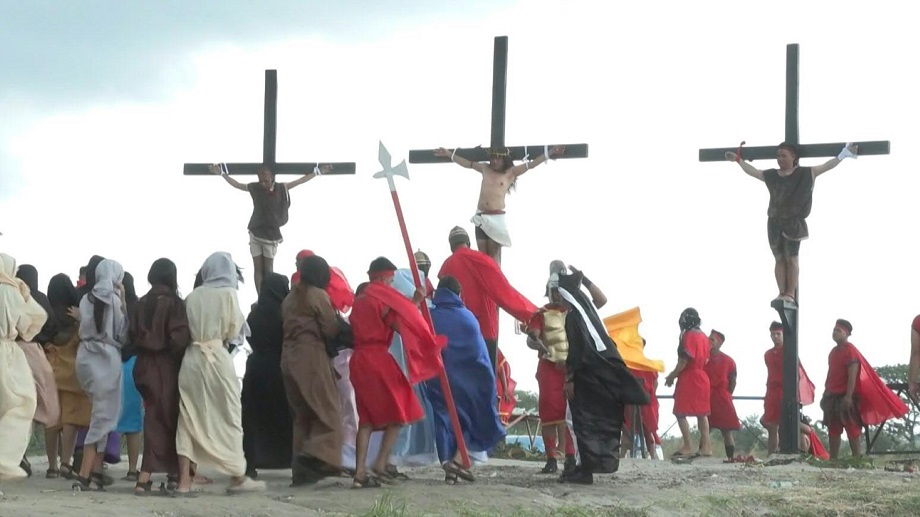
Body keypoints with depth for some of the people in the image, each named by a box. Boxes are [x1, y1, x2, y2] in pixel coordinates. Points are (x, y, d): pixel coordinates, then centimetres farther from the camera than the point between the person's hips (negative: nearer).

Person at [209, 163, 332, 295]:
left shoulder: (281, 188, -3)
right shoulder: (255, 188, -1)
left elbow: (300, 180, 3)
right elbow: (237, 184, 9)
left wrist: (318, 172, 3)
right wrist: (222, 173, 8)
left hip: (271, 235, -1)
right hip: (255, 233, 1)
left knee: (268, 270, 0)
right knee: (258, 268, 1)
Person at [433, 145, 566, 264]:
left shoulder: (510, 172, 3)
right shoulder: (485, 169, 14)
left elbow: (531, 164, -1)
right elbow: (468, 163, 27)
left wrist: (549, 153, -8)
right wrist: (450, 154, 33)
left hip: (497, 218, -4)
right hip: (480, 217, 4)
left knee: (493, 256, -6)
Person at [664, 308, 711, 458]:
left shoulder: (688, 335, -14)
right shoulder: (703, 336, 11)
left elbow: (684, 360, -17)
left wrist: (672, 376, -8)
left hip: (688, 378, -8)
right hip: (702, 378, 8)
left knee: (681, 413, -6)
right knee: (701, 413, 11)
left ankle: (686, 447, -12)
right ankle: (706, 447, 10)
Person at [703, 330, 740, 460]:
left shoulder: (728, 361, 2)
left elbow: (733, 381, 9)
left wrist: (726, 396, 7)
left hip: (722, 400, -1)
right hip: (705, 399, 1)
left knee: (726, 430, 0)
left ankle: (731, 457, 1)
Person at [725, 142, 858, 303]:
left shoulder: (805, 174, 0)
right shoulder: (771, 175, 11)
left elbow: (826, 166, -2)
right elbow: (753, 171, 24)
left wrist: (843, 154, -8)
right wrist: (738, 160, 29)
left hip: (793, 222, -4)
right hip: (774, 222, 4)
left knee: (791, 258, -5)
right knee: (779, 259, 2)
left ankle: (791, 294, -7)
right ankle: (782, 293, 1)